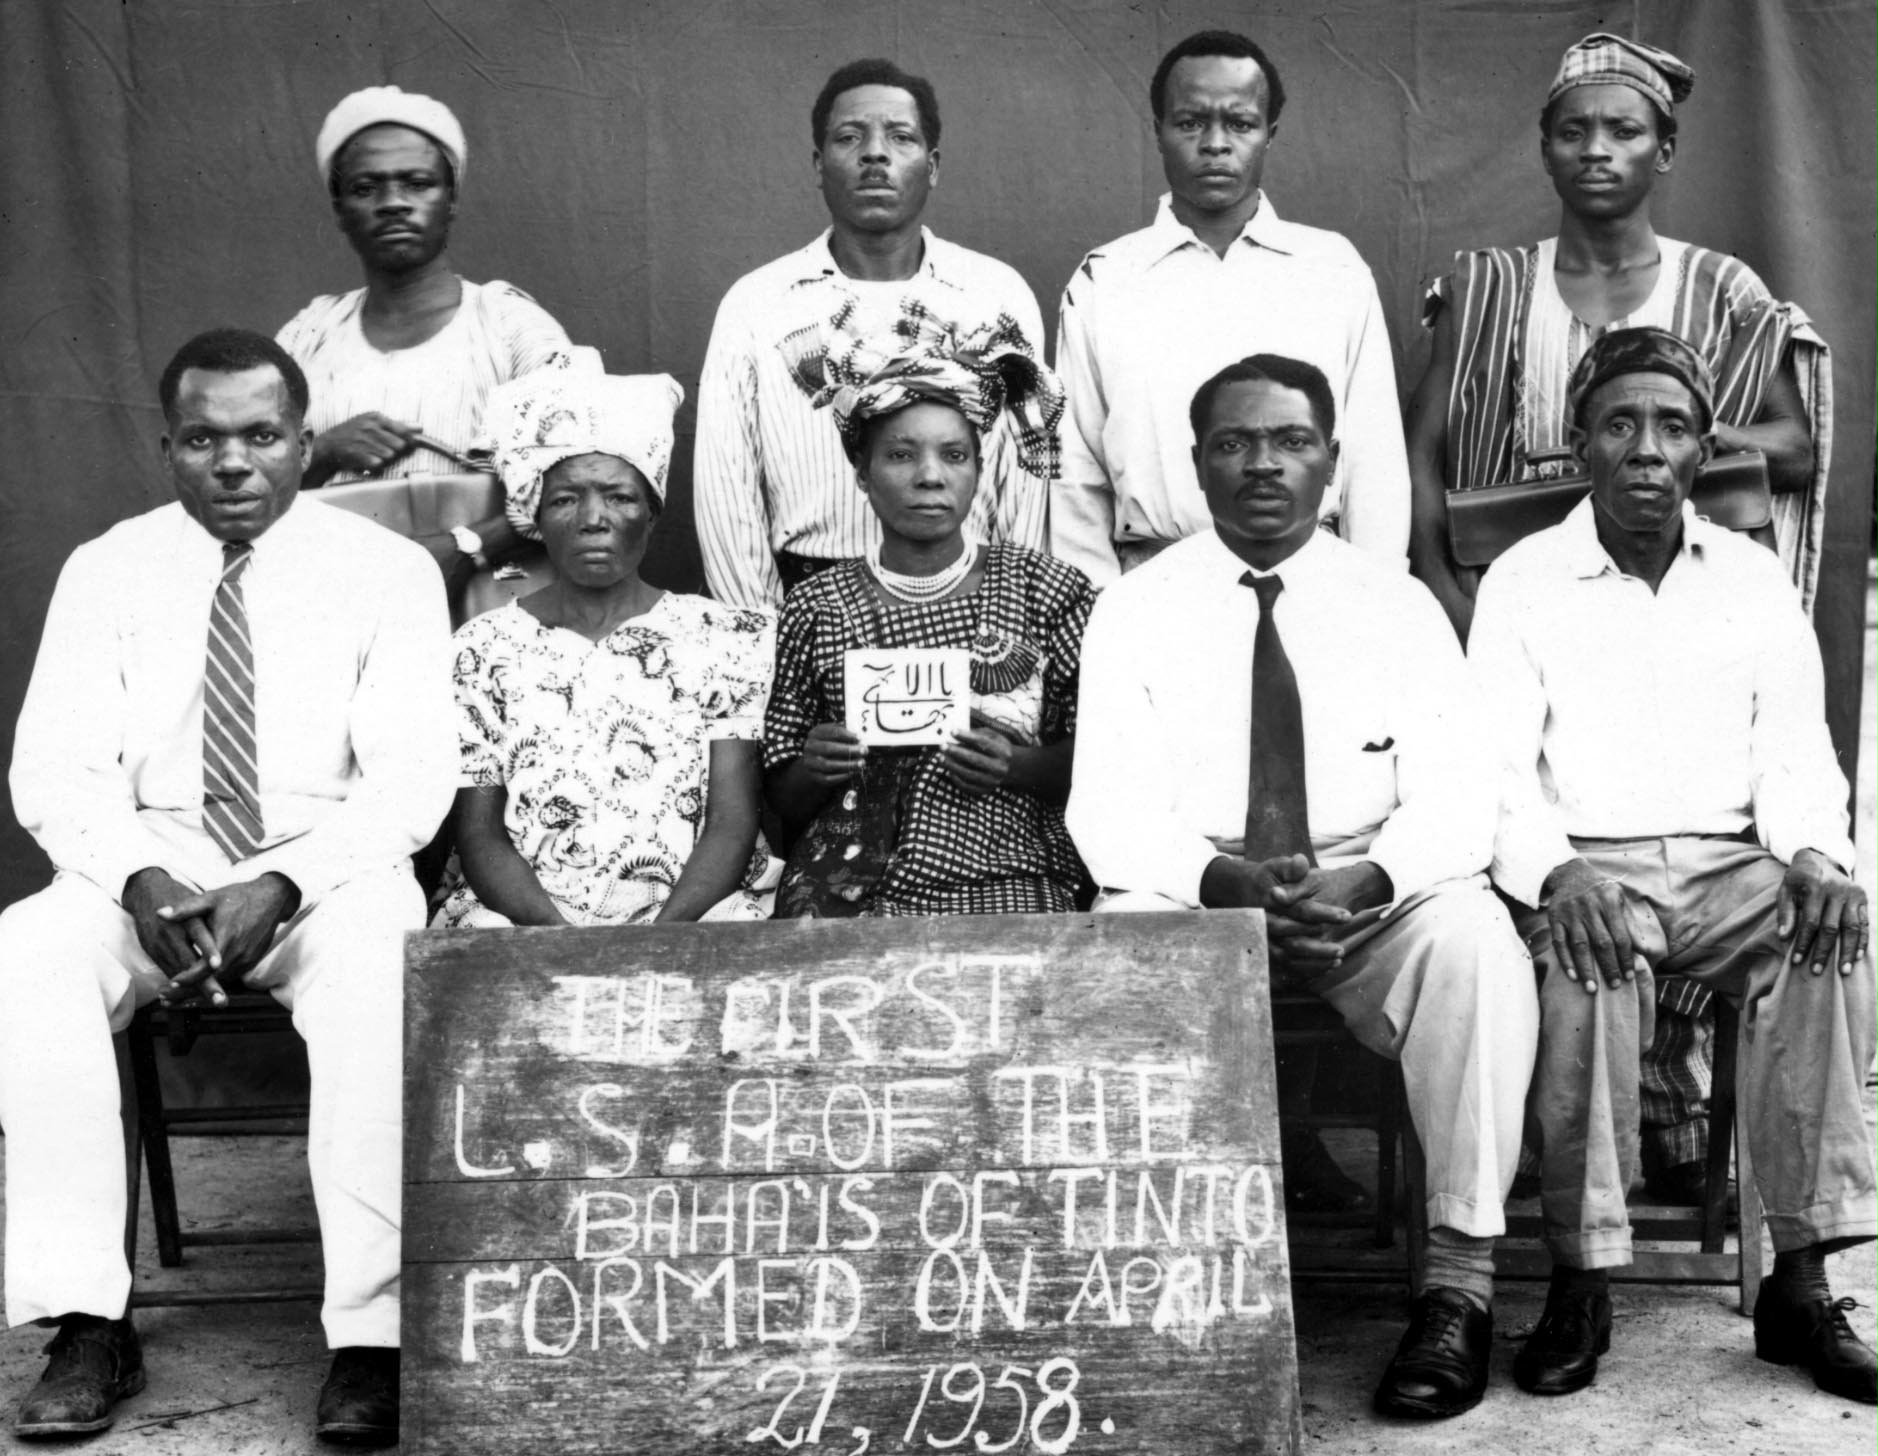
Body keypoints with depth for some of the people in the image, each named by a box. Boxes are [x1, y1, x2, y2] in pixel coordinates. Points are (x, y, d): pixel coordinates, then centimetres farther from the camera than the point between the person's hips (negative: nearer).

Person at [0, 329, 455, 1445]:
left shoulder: (388, 572, 2)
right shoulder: (106, 572, 9)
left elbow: (411, 778, -6)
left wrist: (282, 887, -22)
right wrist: (140, 879, -19)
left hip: (333, 867, -2)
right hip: (150, 867, 3)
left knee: (377, 971, -36)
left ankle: (372, 1333, -30)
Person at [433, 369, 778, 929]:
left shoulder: (729, 638, 8)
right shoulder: (484, 647, 10)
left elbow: (732, 822, 1)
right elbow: (479, 832, 4)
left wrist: (665, 931, -17)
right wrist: (554, 930, -15)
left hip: (687, 910, 0)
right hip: (525, 913, 0)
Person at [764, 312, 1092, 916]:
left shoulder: (1048, 590, 4)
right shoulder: (817, 608, 6)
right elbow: (784, 803, 12)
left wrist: (1017, 767, -11)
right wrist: (813, 769, -9)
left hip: (1005, 873, 0)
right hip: (847, 878, 1)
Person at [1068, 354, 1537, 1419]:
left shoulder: (1399, 606, 5)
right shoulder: (1135, 613, 4)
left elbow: (1455, 800, -3)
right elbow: (1109, 813, -6)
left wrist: (1365, 883, -25)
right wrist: (1226, 881, -26)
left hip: (1375, 898, 1)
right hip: (1193, 898, 0)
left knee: (1474, 939, -30)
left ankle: (1462, 1280, -21)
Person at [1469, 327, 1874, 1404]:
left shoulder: (1755, 578, 13)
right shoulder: (1524, 581, 5)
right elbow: (1495, 768, -4)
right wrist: (1555, 873, -24)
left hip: (1731, 863, 3)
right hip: (1589, 866, -2)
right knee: (1588, 961, -35)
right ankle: (1583, 1279, -25)